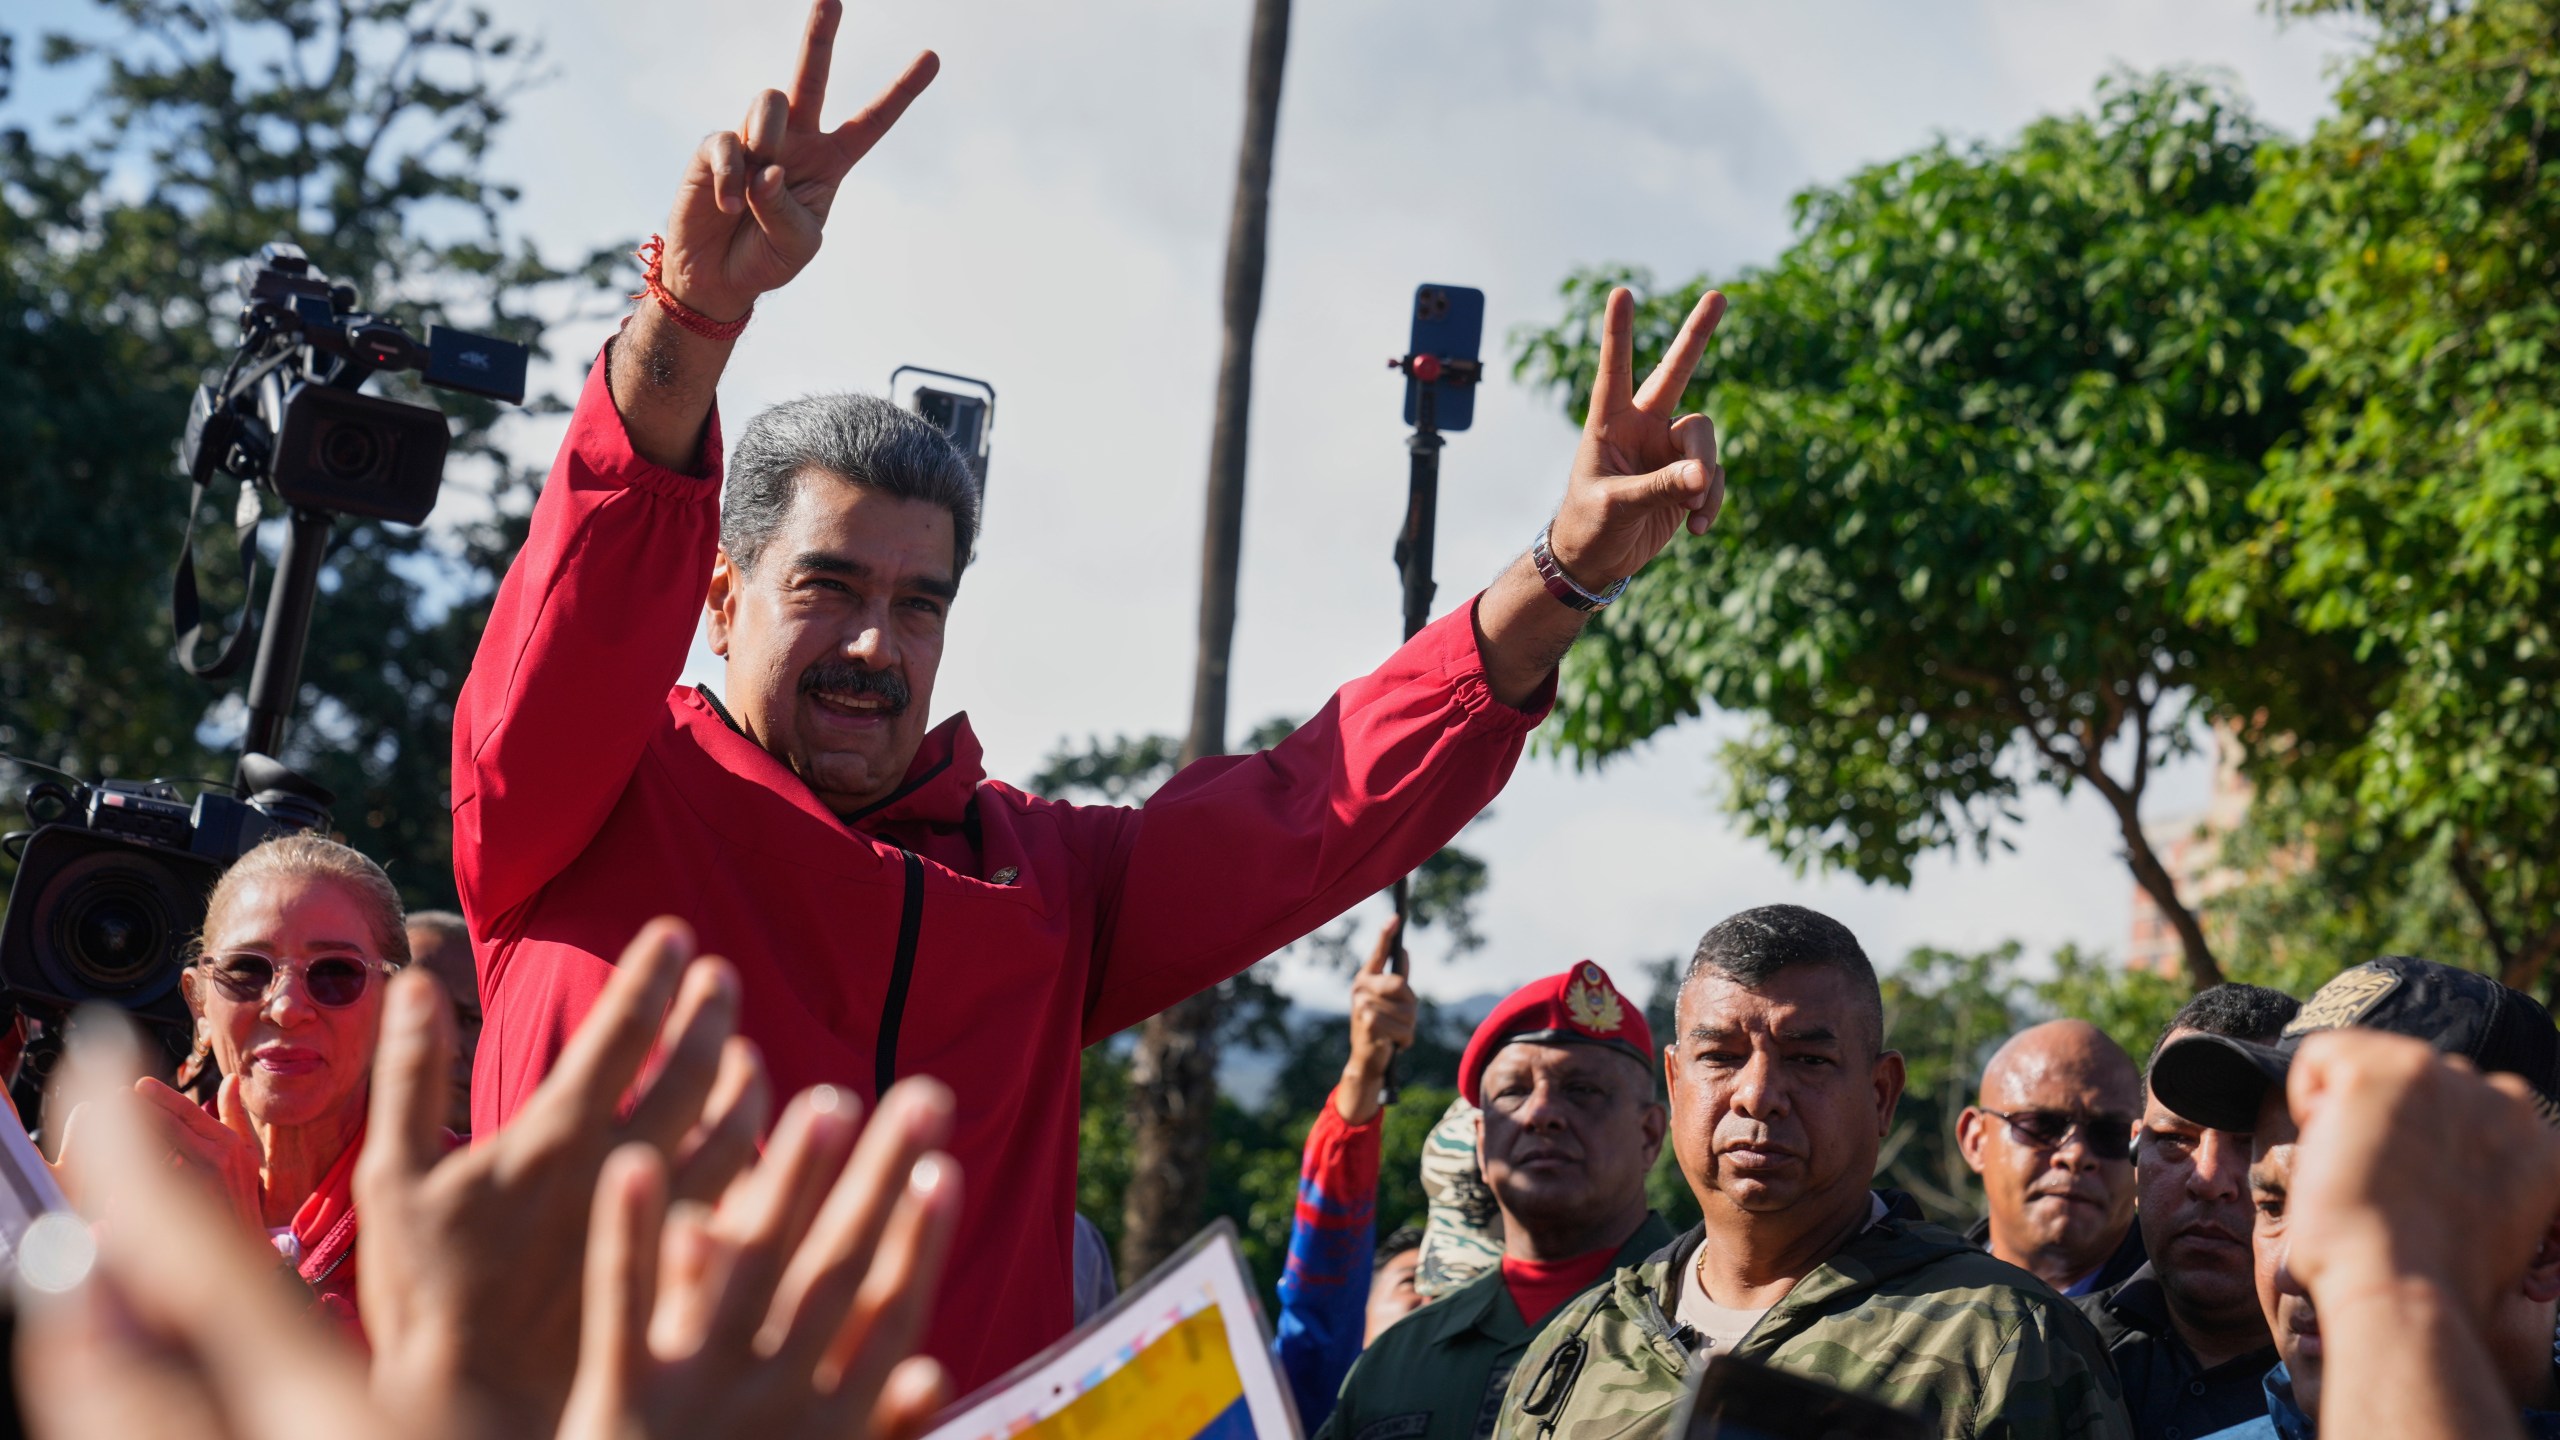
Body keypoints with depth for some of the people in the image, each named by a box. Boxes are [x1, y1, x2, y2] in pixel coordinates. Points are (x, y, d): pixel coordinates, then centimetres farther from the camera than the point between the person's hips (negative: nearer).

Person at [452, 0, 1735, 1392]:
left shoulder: (1040, 872, 20)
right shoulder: (591, 802, 7)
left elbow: (1305, 809, 13)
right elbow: (589, 599, -11)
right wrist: (694, 307, -26)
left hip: (972, 1410, 3)